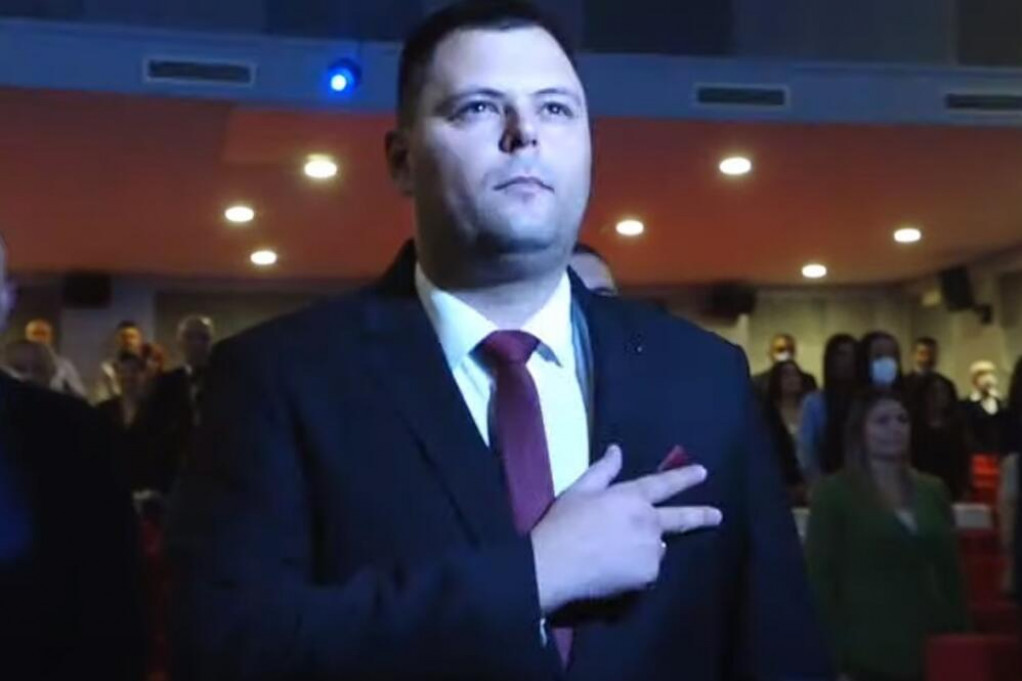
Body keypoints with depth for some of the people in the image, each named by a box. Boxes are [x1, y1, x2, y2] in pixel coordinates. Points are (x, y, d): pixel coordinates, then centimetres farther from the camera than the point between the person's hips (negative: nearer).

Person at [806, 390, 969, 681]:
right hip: (865, 653, -4)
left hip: (928, 648, 5)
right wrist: (831, 655, -11)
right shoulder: (833, 492, -2)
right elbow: (820, 577, -6)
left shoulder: (933, 490, 12)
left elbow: (951, 571, 15)